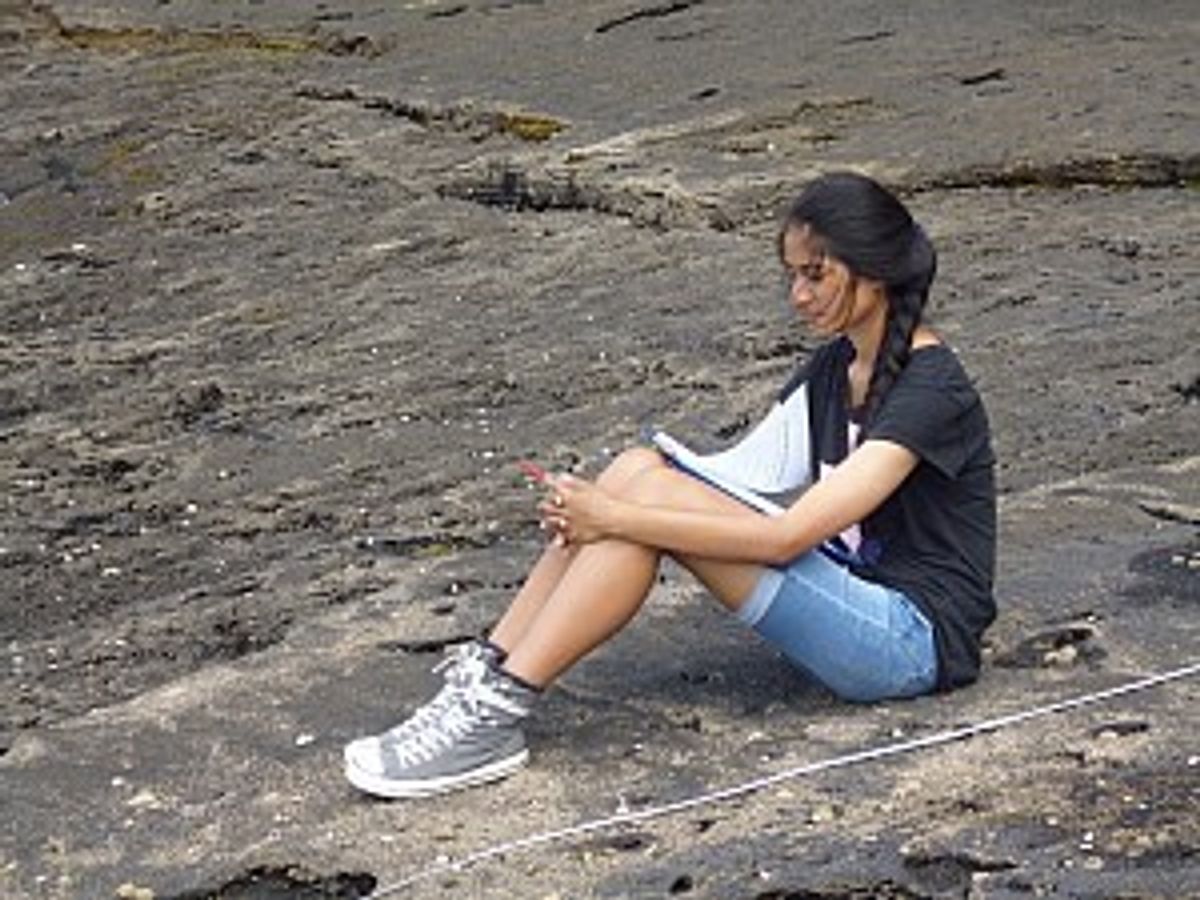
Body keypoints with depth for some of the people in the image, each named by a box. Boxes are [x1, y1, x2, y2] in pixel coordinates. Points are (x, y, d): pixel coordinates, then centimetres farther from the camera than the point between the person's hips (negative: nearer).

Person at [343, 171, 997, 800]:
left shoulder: (931, 389, -16)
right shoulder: (832, 370, 13)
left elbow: (787, 535, -24)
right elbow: (739, 477, 7)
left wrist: (617, 518, -24)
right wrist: (589, 511, -10)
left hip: (915, 641, -9)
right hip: (853, 605, 9)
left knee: (648, 492, -22)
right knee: (637, 469, -9)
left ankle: (497, 715, -22)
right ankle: (482, 677, -13)